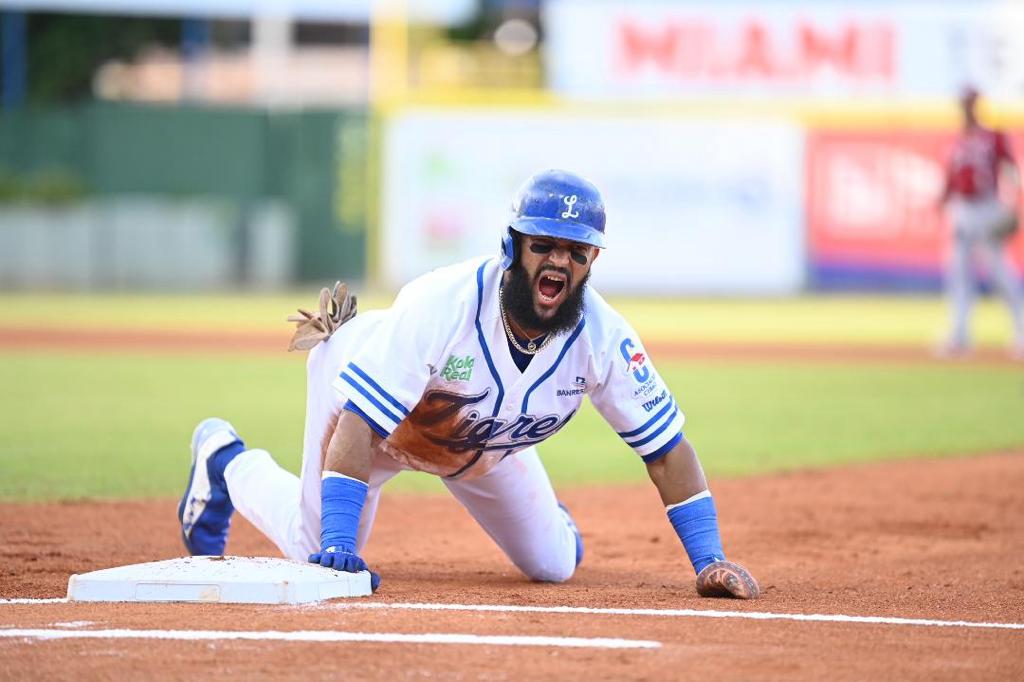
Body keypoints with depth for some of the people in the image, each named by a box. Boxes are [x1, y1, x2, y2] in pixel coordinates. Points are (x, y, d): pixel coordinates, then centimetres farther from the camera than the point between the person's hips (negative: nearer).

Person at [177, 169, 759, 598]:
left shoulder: (602, 336, -31)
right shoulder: (442, 305, -43)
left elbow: (667, 446, -24)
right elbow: (356, 426, -45)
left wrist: (710, 560, -33)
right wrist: (337, 546, -53)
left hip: (483, 441, 4)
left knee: (554, 565, 4)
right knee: (323, 554, 2)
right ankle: (227, 459, 30)